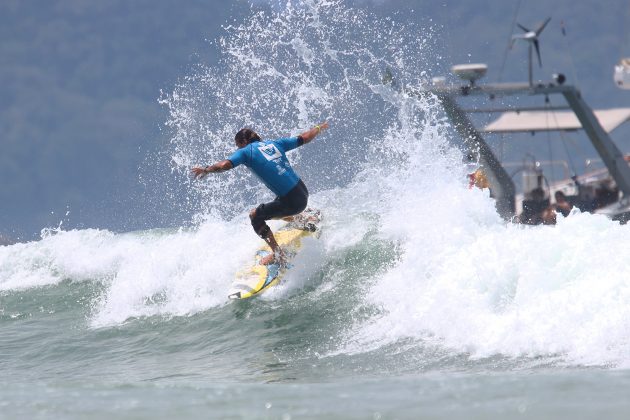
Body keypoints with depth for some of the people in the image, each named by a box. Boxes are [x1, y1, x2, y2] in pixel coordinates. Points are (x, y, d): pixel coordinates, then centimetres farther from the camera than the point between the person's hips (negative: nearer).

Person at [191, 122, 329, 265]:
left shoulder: (246, 151, -3)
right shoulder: (274, 144, 13)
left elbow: (225, 165, -19)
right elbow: (304, 138, 22)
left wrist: (206, 170, -3)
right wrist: (319, 128, 41)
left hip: (291, 202, -7)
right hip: (303, 193, 7)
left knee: (255, 216, 9)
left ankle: (278, 255, 8)